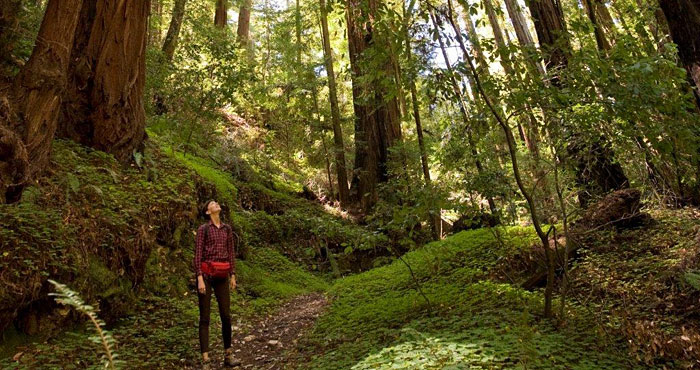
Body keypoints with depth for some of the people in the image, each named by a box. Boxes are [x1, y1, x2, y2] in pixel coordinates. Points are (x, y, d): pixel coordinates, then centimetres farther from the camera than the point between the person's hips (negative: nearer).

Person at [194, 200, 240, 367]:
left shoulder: (227, 229, 12)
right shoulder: (203, 229, -2)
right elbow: (198, 254, -6)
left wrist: (233, 275, 9)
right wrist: (200, 278, -14)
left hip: (222, 277, 4)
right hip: (206, 275, -4)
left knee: (226, 315, 6)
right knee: (204, 317, 1)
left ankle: (228, 355, 18)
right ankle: (205, 359, 6)